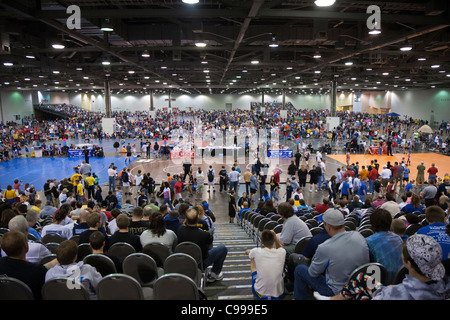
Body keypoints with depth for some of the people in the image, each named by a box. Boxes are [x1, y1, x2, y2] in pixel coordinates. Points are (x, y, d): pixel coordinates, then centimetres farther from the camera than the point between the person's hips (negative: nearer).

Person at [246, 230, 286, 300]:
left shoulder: (256, 252, -14)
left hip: (260, 293, -1)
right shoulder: (282, 252, -11)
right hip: (279, 293, 2)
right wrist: (275, 236, 3)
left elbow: (247, 251, 13)